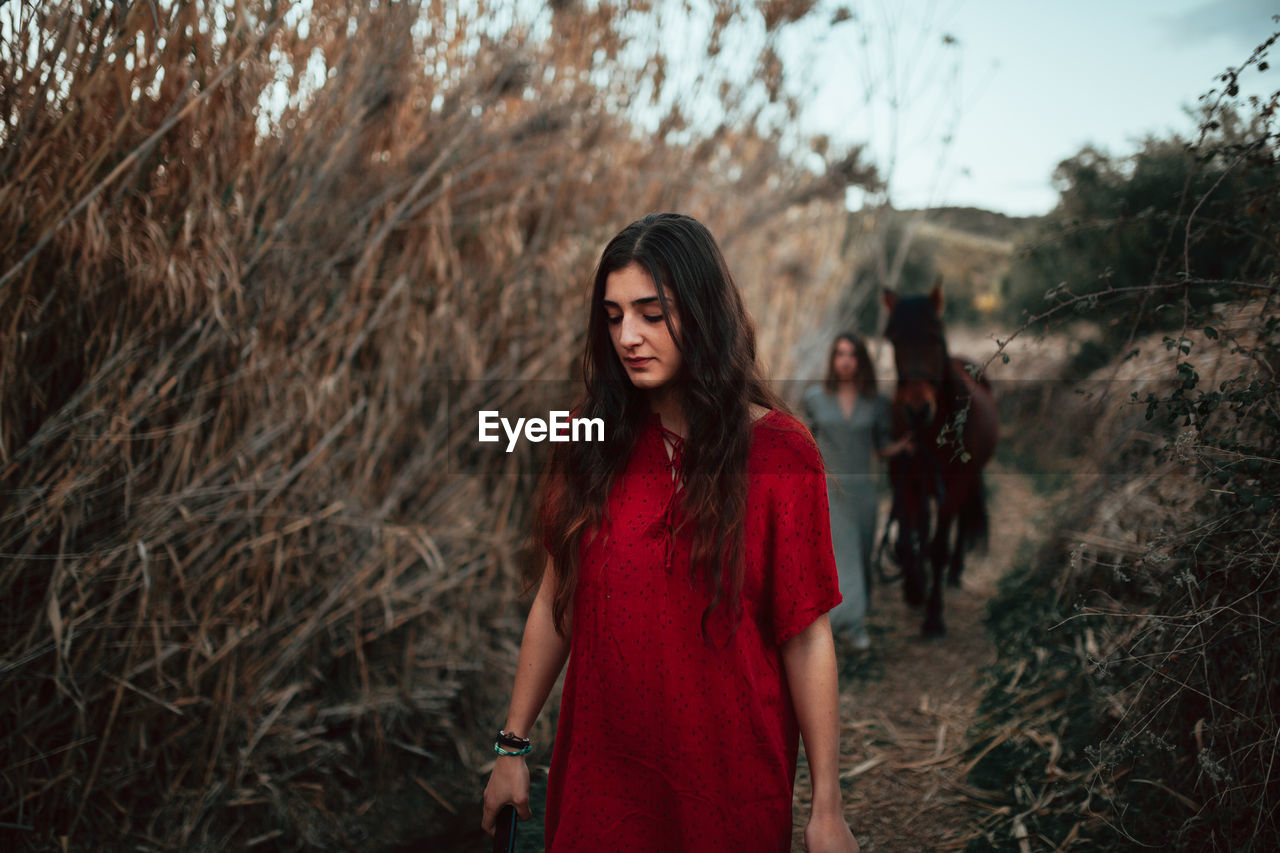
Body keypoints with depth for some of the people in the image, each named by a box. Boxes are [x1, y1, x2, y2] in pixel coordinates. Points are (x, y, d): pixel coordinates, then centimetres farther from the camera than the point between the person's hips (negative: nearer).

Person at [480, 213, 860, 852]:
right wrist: (512, 745, 5)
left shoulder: (778, 454, -11)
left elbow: (807, 638, -11)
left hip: (728, 776, -3)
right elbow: (555, 597, 5)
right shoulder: (594, 440, -1)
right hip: (597, 770, 3)